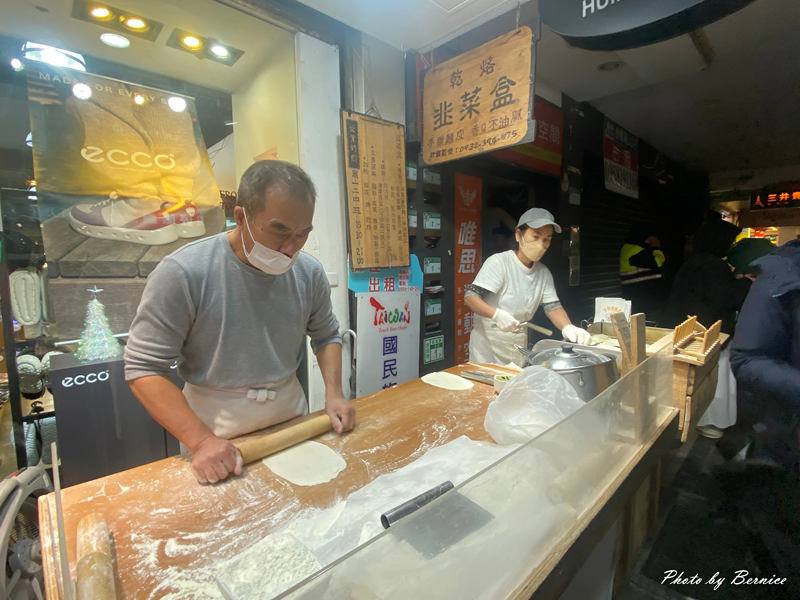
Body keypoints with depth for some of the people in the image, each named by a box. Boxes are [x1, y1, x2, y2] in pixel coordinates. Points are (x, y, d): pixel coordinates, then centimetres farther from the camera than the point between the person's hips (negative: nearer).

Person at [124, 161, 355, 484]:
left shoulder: (310, 272, -9)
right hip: (214, 427, -3)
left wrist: (334, 394, -6)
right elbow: (143, 368, -17)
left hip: (291, 415, 4)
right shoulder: (182, 273, -22)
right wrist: (201, 441, -22)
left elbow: (326, 335, 5)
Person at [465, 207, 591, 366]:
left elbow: (553, 306, -2)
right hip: (487, 343, -5)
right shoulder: (498, 262, -16)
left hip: (518, 346, 6)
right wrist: (496, 314, -37)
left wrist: (568, 327, -22)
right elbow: (470, 296, -21)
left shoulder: (543, 272, 3)